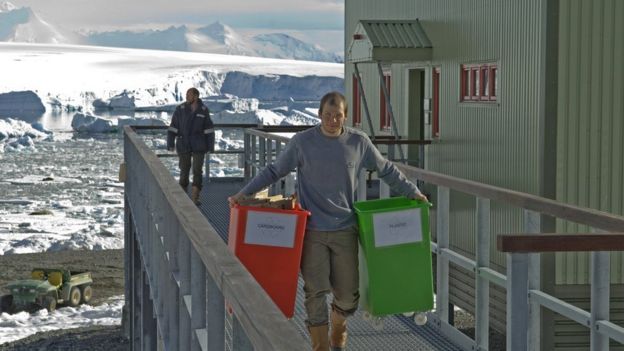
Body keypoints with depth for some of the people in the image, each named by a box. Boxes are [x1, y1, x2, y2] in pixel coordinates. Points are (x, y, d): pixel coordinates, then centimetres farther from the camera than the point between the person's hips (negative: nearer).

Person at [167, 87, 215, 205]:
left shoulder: (204, 110, -2)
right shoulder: (180, 109, -4)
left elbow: (209, 129, 1)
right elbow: (173, 128, -2)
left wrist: (210, 146, -2)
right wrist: (170, 144, -8)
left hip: (199, 146, 0)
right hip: (184, 145, 0)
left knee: (197, 171, -5)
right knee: (184, 170, 6)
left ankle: (195, 198, 0)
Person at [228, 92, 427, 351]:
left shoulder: (359, 142, 1)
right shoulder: (302, 142, -4)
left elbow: (386, 170, 14)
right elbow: (273, 172, 3)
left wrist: (413, 192, 13)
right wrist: (243, 194, -4)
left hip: (345, 231, 2)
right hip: (312, 232, -2)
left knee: (347, 295, 7)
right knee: (316, 293, -5)